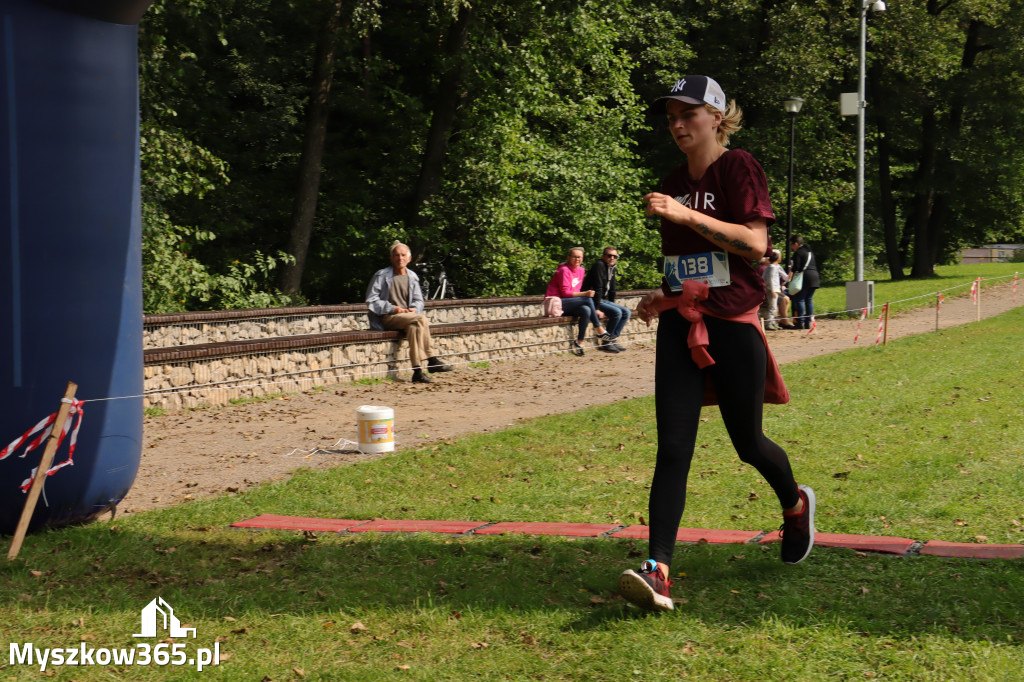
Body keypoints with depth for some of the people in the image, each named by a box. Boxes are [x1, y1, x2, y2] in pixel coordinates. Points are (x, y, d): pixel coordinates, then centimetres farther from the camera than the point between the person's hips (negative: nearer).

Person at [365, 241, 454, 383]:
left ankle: (418, 370, -35)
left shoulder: (412, 277, 16)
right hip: (387, 318, -5)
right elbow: (371, 300, -4)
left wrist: (414, 309, -7)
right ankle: (431, 360, -29)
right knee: (421, 319, -30)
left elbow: (418, 300, 17)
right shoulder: (382, 275, 0)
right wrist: (393, 309, -15)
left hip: (407, 316, 5)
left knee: (414, 327, -32)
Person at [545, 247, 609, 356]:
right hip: (556, 303, -7)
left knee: (586, 310, -26)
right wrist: (584, 294, -23)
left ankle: (579, 342, -21)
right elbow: (565, 292, -16)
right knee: (588, 300, -24)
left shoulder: (580, 270, 14)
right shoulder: (564, 270, -11)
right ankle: (599, 328, -18)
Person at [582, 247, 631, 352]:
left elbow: (612, 290, 22)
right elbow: (598, 288, -21)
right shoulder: (599, 265, -14)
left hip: (603, 300, 9)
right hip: (592, 301, -9)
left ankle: (612, 340, -3)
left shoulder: (612, 268, 14)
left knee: (626, 312, -2)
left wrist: (612, 304, 17)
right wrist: (597, 309, -25)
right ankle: (605, 343, -15)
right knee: (616, 312, -25)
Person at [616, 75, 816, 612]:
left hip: (733, 323, -5)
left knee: (748, 443, 9)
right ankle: (658, 571, -16)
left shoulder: (739, 168, -6)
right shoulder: (674, 182, 14)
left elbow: (755, 242, -19)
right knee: (673, 448, -8)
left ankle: (795, 506, 42)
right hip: (680, 324, 5)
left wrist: (686, 215, -25)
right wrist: (664, 295, 10)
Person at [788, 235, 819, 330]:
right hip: (814, 276, 8)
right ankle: (808, 322, 8)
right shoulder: (809, 251, 21)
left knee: (799, 300, -5)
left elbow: (796, 268, -12)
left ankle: (800, 323, -10)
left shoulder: (797, 253, -5)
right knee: (809, 300, 10)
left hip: (804, 277, -8)